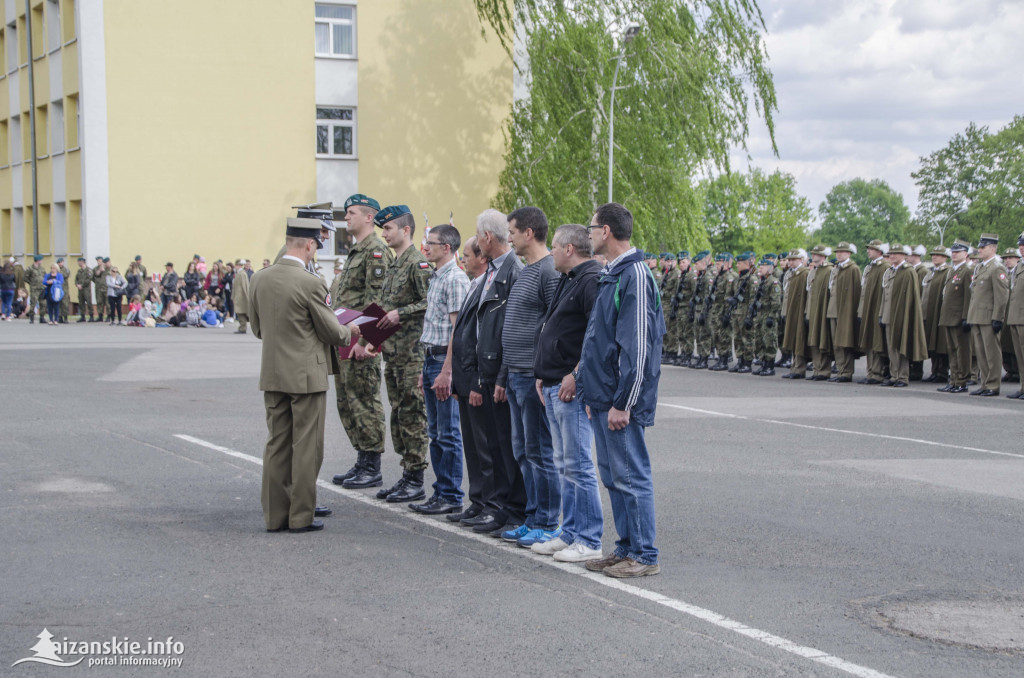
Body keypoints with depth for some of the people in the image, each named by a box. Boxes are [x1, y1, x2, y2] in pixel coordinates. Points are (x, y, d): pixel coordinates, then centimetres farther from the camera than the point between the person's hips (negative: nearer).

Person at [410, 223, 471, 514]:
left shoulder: (455, 279, -13)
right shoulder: (436, 278, 17)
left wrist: (446, 371, -22)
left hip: (446, 360, -10)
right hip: (431, 359, 10)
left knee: (449, 433, -5)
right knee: (435, 433, 12)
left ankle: (451, 496, 0)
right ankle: (441, 492, 18)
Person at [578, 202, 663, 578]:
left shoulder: (634, 276, -16)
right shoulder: (611, 275, 15)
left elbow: (637, 348, -21)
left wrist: (622, 403, -21)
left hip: (620, 403, -10)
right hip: (603, 399, 10)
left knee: (631, 477, -3)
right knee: (612, 476, 14)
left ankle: (645, 556, 4)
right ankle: (626, 548, 23)